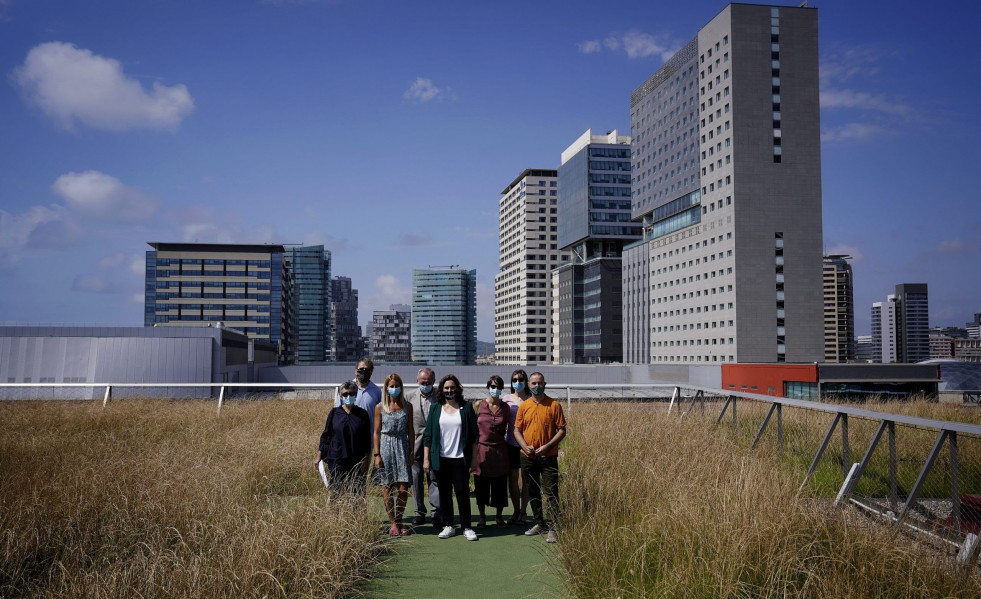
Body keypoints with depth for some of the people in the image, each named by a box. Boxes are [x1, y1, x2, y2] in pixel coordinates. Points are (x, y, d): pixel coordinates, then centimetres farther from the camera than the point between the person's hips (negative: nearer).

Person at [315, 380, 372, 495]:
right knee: (337, 492, -2)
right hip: (336, 461, 0)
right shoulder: (334, 413, 5)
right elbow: (325, 435, 8)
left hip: (357, 462, 0)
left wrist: (365, 461, 1)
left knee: (357, 493, -2)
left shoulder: (362, 414, 5)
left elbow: (367, 439, 6)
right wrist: (319, 457, 4)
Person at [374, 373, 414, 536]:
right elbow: (377, 432, 2)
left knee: (404, 489, -3)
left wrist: (412, 451, 1)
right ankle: (393, 523, 14)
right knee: (387, 488, 2)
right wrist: (377, 454, -3)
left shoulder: (407, 407, 6)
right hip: (386, 447, -1)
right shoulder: (380, 407, 2)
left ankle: (399, 520, 16)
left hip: (402, 447, 1)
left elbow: (410, 431, 8)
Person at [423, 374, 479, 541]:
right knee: (444, 493, 7)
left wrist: (473, 458, -1)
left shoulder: (466, 408, 3)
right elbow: (428, 435, 7)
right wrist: (426, 458, 1)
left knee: (462, 492, -2)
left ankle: (466, 527, 8)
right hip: (440, 459, 2)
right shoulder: (435, 408, 7)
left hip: (460, 458, -2)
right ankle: (448, 526, 17)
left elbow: (473, 434, 3)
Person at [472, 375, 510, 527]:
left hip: (499, 450, 1)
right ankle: (482, 516, 22)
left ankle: (499, 516, 22)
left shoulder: (505, 408, 2)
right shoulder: (478, 405, -2)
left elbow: (507, 428, 13)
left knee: (500, 485, 6)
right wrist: (472, 453, 2)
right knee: (481, 485, 6)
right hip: (481, 450, -1)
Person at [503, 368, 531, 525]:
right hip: (511, 444, 2)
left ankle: (523, 512, 9)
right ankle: (516, 511, 18)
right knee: (512, 478, 6)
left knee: (524, 479, -2)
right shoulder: (507, 399, 6)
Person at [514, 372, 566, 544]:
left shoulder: (554, 405, -4)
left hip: (548, 457, -4)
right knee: (533, 492, 13)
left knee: (551, 493, -5)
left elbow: (562, 430, -4)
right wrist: (525, 446, -9)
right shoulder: (524, 406, 5)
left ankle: (553, 529, 0)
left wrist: (547, 446, -15)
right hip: (528, 457, 4)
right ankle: (539, 523, 27)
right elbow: (517, 430, 8)